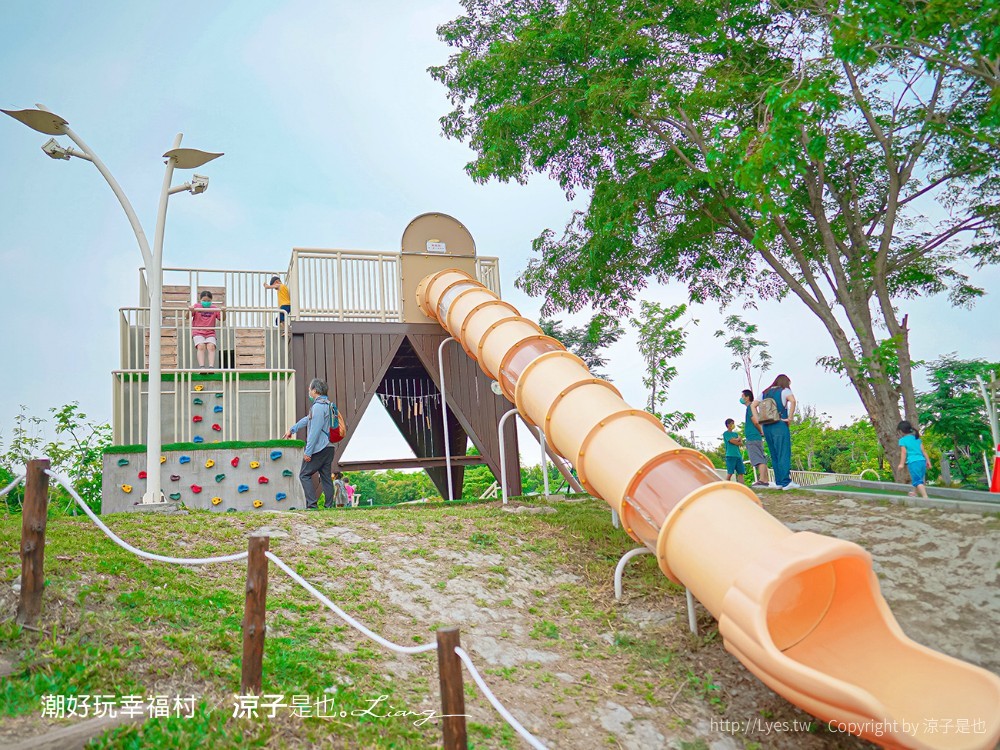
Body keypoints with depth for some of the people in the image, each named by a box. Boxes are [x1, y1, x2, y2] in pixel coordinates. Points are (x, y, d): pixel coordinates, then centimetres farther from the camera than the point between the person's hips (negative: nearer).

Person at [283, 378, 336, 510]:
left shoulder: (318, 406, -15)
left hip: (319, 448, -9)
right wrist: (292, 429, 39)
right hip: (329, 447, 9)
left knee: (304, 475, -1)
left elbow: (315, 431, -20)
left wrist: (308, 451, -18)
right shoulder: (327, 405, 16)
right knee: (326, 477, 10)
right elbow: (308, 419, 29)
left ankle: (312, 505, -8)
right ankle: (330, 506, 11)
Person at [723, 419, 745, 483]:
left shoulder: (736, 434, 22)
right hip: (730, 455, -7)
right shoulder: (726, 433, 2)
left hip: (738, 455, 7)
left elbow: (741, 443, 11)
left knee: (741, 473, 0)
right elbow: (733, 441, -10)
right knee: (730, 473, -12)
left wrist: (735, 440, -4)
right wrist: (738, 438, 8)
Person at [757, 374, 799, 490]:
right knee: (784, 455, -6)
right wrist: (790, 418, -13)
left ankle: (778, 482, 10)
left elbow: (753, 405, 15)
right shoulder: (784, 390, 3)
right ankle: (786, 482, -12)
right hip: (780, 425, -6)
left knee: (774, 455, 10)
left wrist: (758, 420, 9)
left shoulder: (765, 392, 19)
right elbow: (792, 400, -18)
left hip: (767, 427, 6)